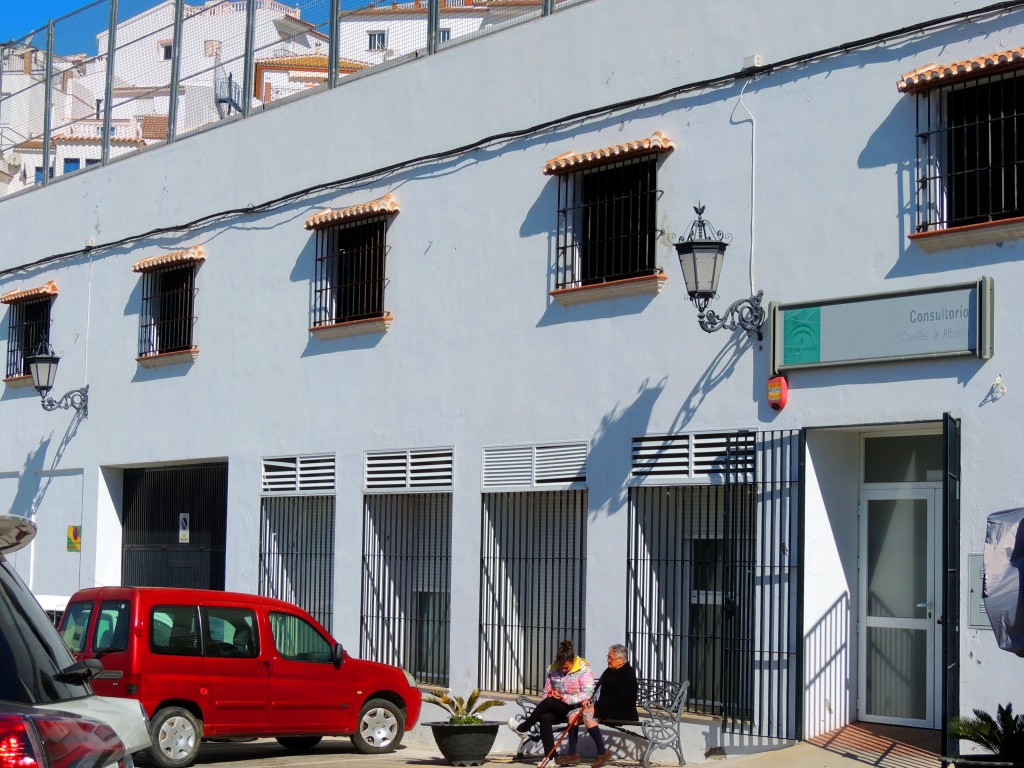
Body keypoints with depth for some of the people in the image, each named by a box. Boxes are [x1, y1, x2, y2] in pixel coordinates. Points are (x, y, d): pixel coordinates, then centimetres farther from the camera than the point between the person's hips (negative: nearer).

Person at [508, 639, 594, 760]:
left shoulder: (584, 671, -9)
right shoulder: (553, 670, 8)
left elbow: (586, 694, -18)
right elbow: (547, 692, 16)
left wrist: (564, 698, -23)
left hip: (576, 709, -6)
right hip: (557, 709, 6)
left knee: (549, 702, -29)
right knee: (545, 718, -29)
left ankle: (522, 728, -10)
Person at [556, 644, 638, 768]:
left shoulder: (628, 675, -12)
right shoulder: (609, 671, 16)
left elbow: (620, 700, -21)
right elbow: (597, 689, 18)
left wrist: (596, 706, -22)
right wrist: (588, 699, -4)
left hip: (621, 711, -9)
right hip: (605, 708, 9)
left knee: (587, 715, -30)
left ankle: (602, 752, -23)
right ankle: (572, 754, -5)